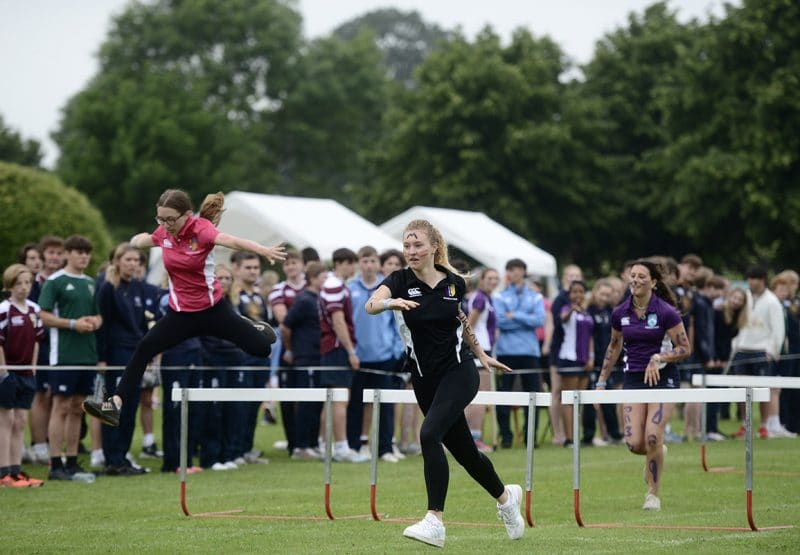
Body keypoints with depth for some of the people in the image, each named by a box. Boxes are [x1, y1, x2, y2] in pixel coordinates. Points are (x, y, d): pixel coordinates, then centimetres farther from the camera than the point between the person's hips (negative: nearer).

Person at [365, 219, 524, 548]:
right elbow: (370, 305, -27)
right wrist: (390, 303, -47)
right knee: (464, 451, 13)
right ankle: (505, 497, 42)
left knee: (430, 433, -26)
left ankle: (435, 521, -28)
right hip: (425, 378, 3)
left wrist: (481, 354, 20)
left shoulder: (454, 283, -1)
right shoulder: (399, 281, -6)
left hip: (458, 371, -3)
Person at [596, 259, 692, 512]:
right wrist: (602, 380, 17)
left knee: (652, 438, -14)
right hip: (633, 378, 4)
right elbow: (614, 347, 18)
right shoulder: (620, 313, 3)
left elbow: (685, 348, -6)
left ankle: (653, 493, 5)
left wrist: (659, 358, -21)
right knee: (634, 443, -8)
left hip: (662, 377, -4)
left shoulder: (666, 312, -10)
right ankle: (657, 454, 30)